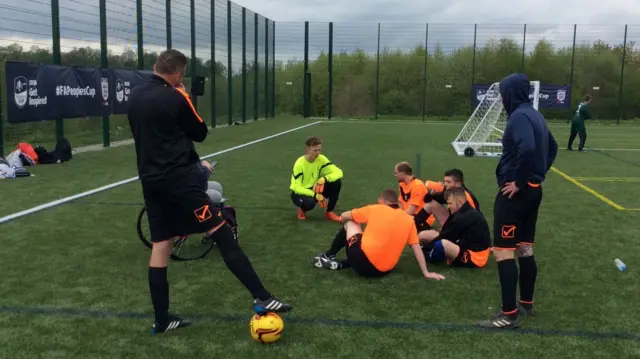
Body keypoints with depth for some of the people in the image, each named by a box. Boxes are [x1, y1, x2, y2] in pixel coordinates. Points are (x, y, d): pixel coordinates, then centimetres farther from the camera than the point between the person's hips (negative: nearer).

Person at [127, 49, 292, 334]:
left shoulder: (134, 97, 11)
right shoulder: (175, 97, -11)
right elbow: (200, 133, -1)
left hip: (150, 180, 8)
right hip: (178, 178, -8)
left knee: (160, 245, 11)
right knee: (222, 234, -5)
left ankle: (161, 319, 14)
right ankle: (262, 298, -5)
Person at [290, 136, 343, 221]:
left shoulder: (321, 159, -11)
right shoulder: (299, 164, -23)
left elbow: (338, 172, -16)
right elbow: (297, 188, -25)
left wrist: (324, 179, -35)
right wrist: (315, 195, -35)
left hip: (315, 189, 5)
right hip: (300, 192, -5)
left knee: (337, 182, -20)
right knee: (309, 202, -40)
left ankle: (329, 212, -3)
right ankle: (302, 209, 0)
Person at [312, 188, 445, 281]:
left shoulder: (375, 209, 4)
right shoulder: (409, 220, 8)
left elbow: (344, 217, 15)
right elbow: (417, 249, 7)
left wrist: (347, 224, 37)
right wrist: (426, 273, 14)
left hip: (363, 263, -3)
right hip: (384, 271, 3)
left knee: (350, 223, 21)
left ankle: (328, 256, 28)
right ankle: (341, 264, 12)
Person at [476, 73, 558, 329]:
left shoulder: (519, 116, -16)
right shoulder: (534, 115, 13)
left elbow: (527, 148, -33)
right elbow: (552, 147, 24)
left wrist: (518, 181, -22)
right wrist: (539, 174, 18)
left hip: (515, 191, -10)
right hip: (533, 190, 10)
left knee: (503, 251, -5)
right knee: (525, 249, 18)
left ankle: (509, 314, -2)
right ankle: (526, 303, 29)